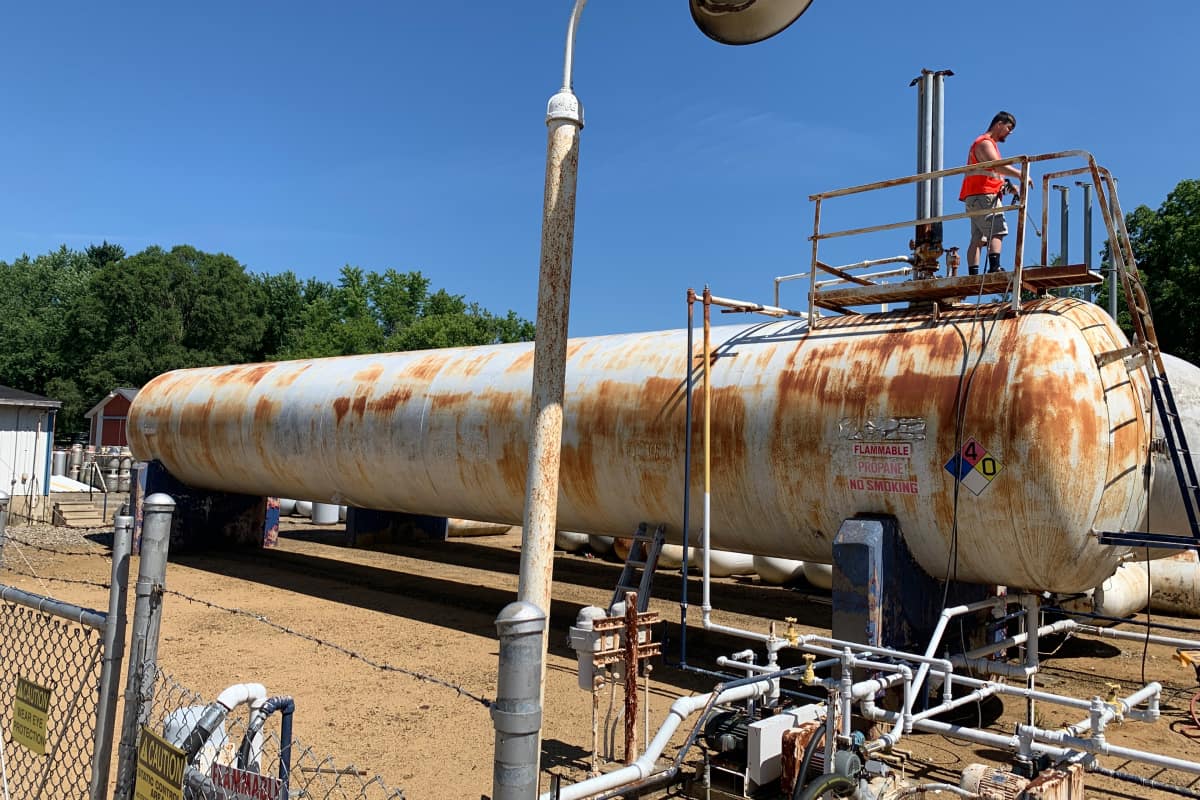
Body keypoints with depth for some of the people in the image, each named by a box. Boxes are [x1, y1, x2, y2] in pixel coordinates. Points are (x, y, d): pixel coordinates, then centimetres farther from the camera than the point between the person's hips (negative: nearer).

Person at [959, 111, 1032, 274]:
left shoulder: (989, 143, 30)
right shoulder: (985, 142, -4)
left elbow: (994, 172, 26)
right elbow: (997, 165, -21)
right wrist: (1020, 174, -22)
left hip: (976, 198, 10)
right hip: (983, 196, -10)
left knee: (977, 239, 0)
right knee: (997, 231, -18)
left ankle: (973, 275, -6)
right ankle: (994, 268, -30)